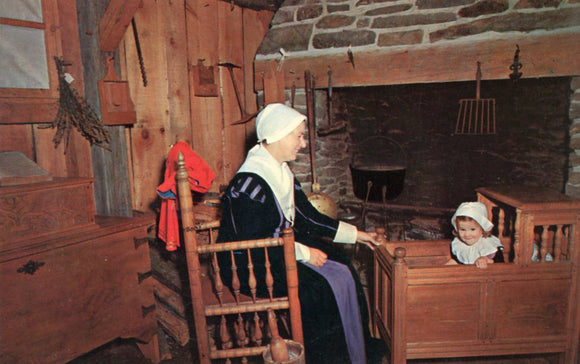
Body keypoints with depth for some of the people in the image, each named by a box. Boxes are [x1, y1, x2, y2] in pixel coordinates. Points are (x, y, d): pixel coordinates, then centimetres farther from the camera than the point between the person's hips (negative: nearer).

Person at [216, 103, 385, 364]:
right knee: (321, 288, -17)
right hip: (251, 267, -9)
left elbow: (308, 217, 10)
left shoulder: (281, 171, 5)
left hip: (284, 246, 9)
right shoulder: (249, 183, -24)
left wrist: (356, 234, 9)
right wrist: (304, 253, -20)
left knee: (343, 270, 1)